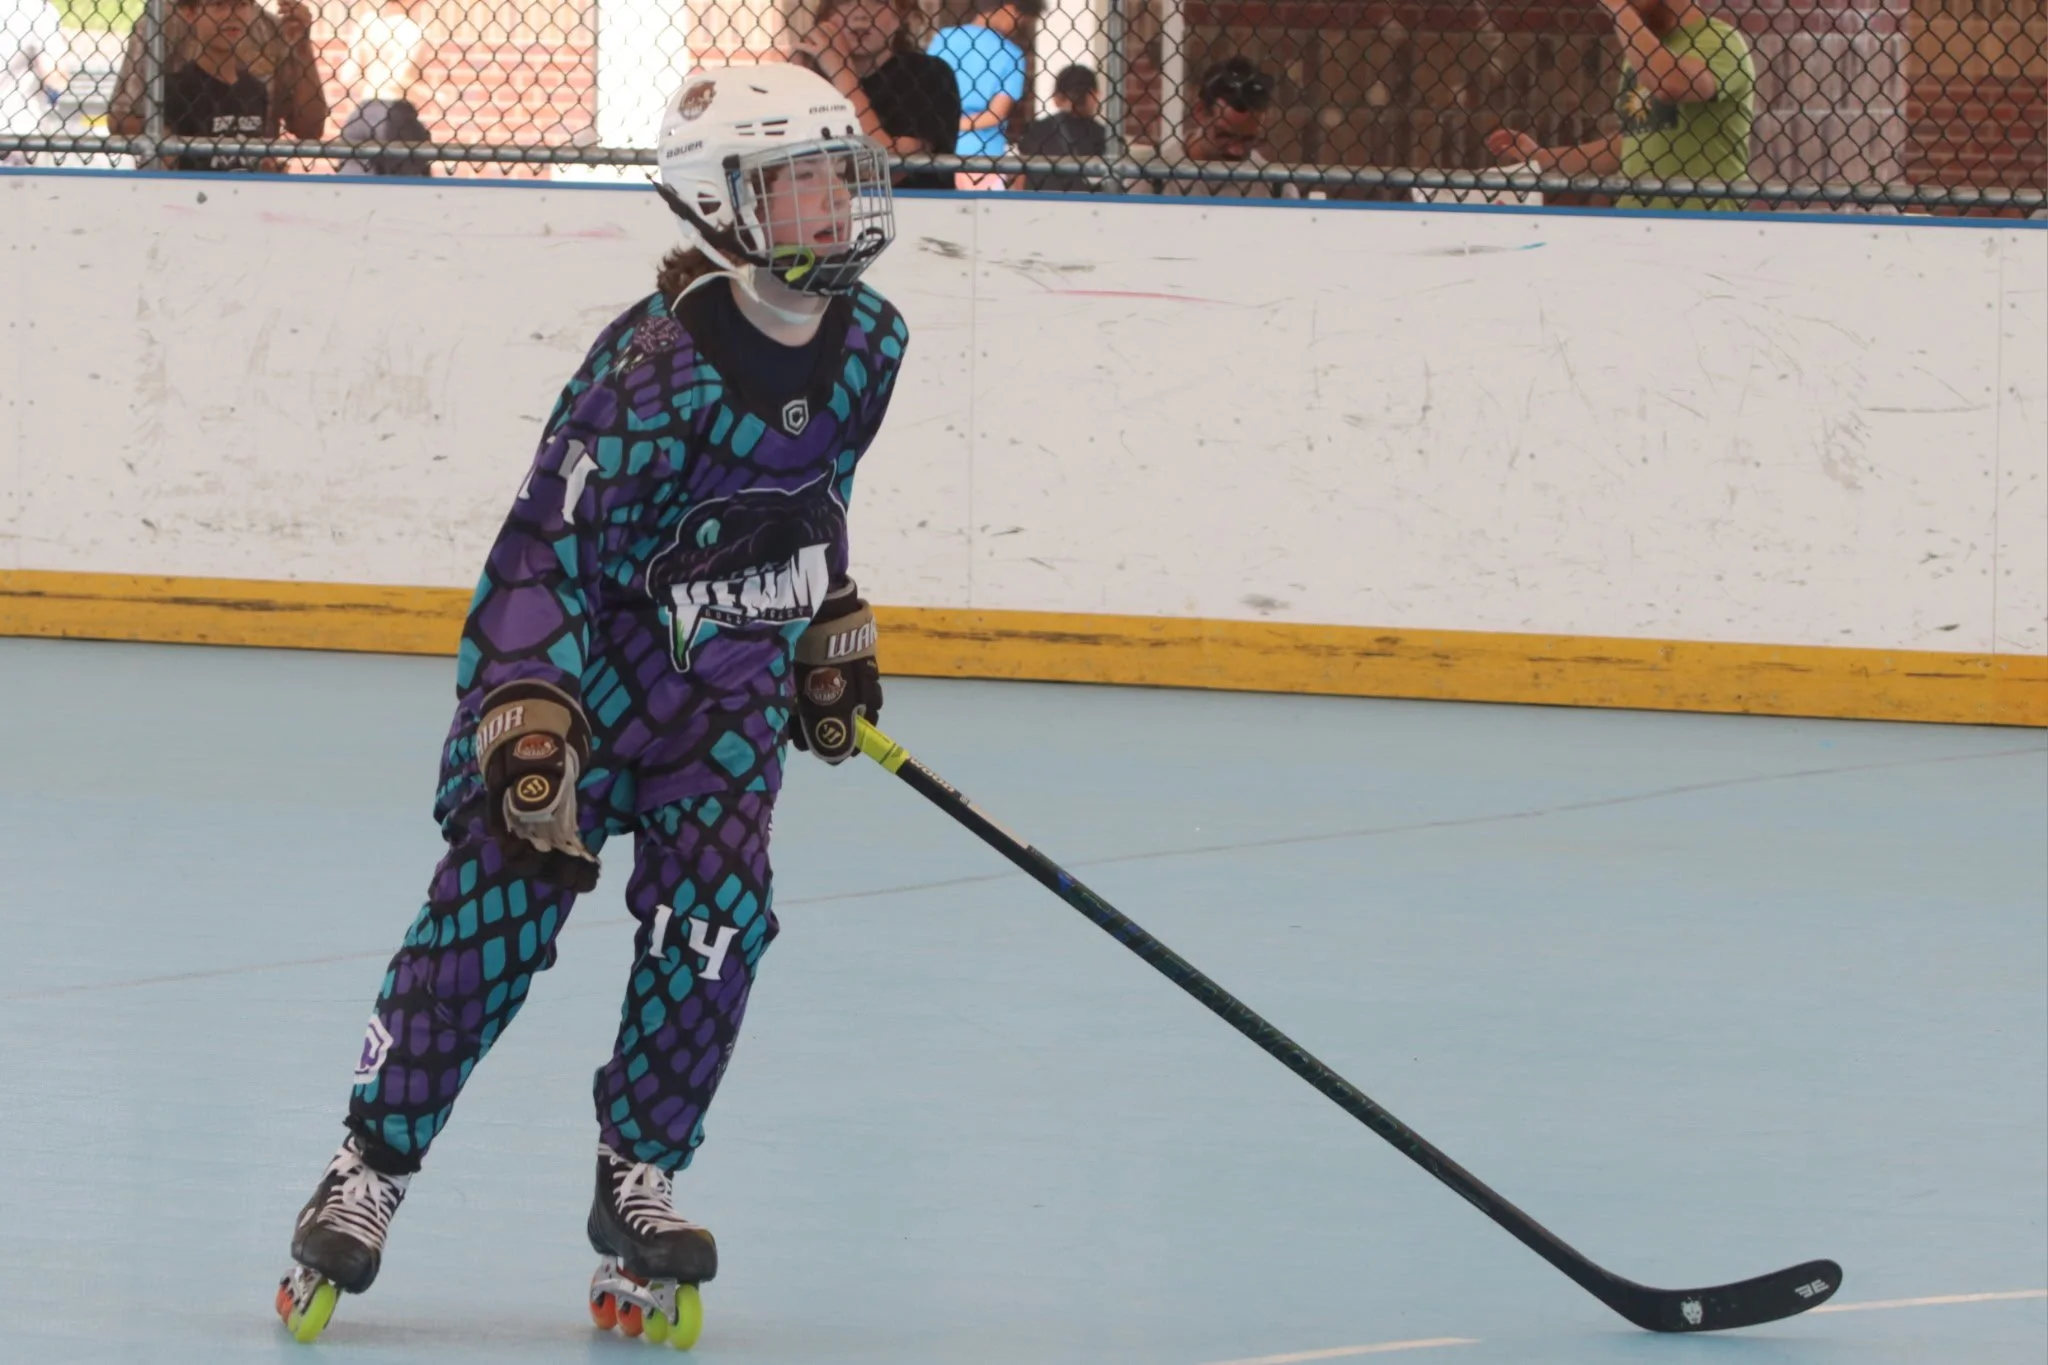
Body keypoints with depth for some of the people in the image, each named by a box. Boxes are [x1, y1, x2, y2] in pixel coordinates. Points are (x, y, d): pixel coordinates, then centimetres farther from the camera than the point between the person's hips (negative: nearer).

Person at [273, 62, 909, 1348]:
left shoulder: (869, 341, -4)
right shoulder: (658, 367, -26)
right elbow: (545, 548, -25)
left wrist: (833, 638, 23)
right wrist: (528, 731, -32)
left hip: (734, 676, 5)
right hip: (587, 648, -5)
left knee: (715, 907, -9)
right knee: (498, 900, -10)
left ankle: (638, 1182, 3)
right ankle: (371, 1168, 1)